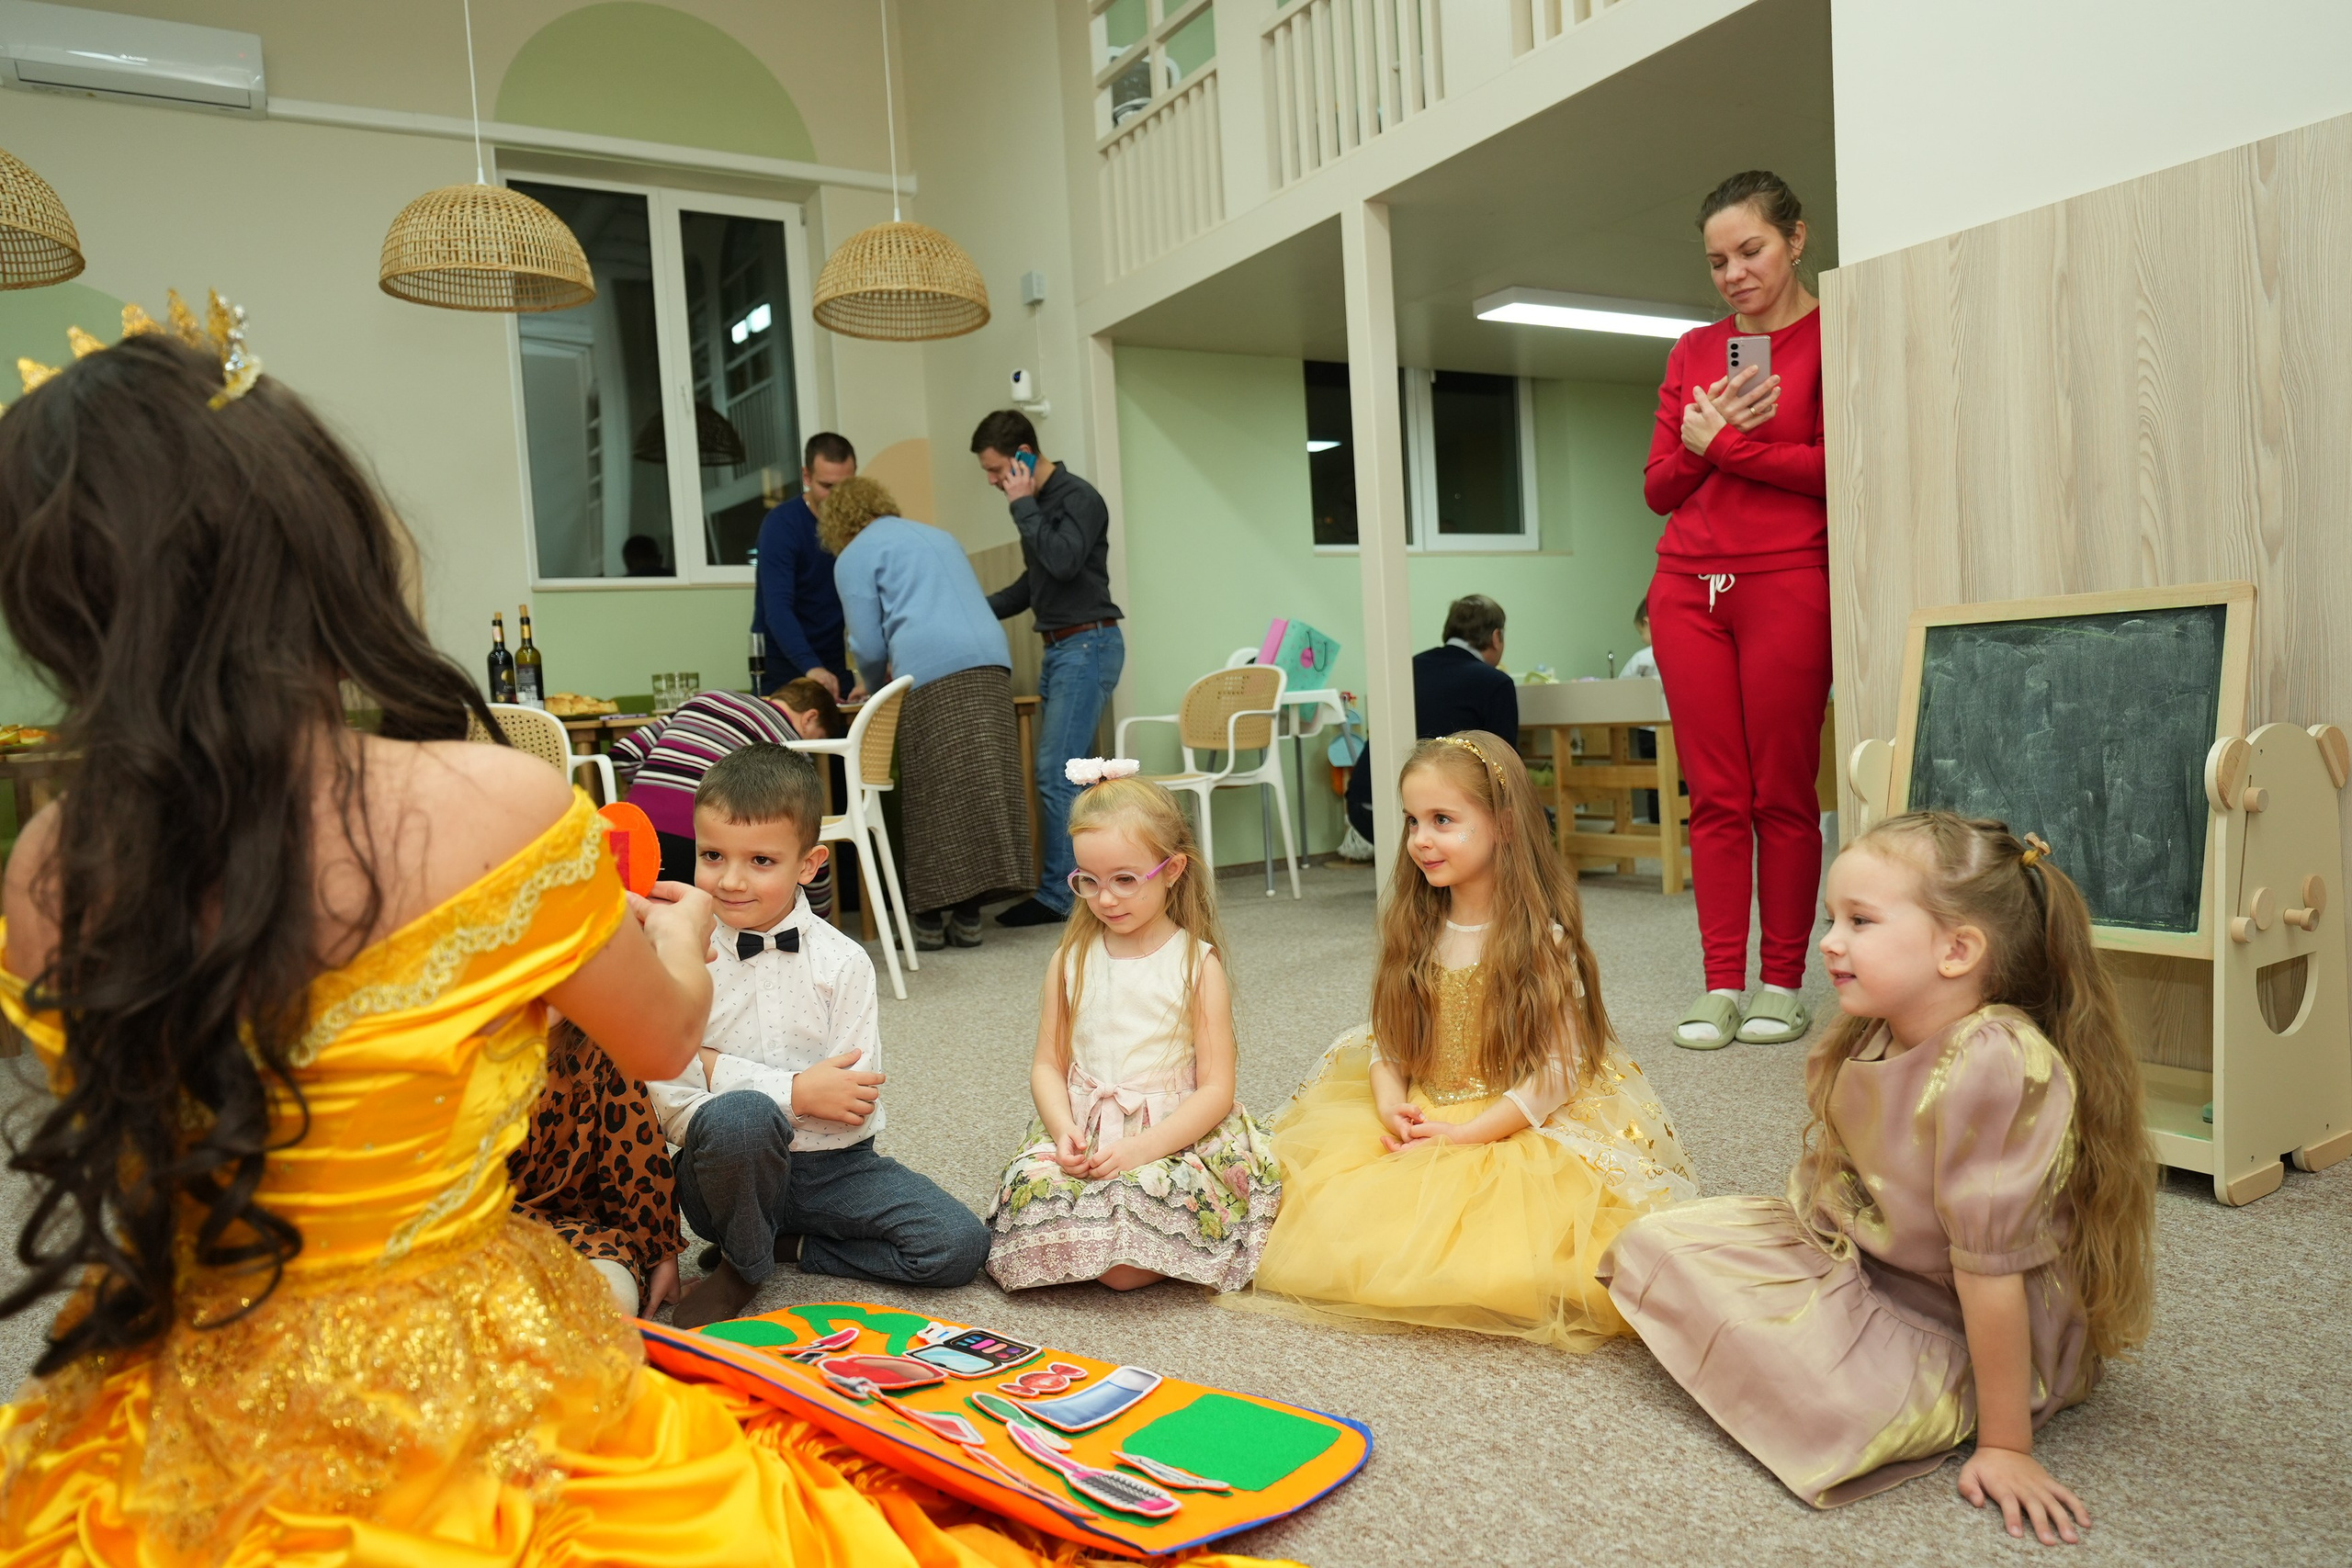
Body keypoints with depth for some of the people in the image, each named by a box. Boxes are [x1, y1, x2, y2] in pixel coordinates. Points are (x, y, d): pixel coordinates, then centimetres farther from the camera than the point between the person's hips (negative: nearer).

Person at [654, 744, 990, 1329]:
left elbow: (853, 1104, -12)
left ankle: (787, 1244, 4)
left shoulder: (843, 963, -7)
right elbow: (672, 1111, -10)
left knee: (960, 1245, -17)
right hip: (734, 1171, -1)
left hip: (833, 1167, 2)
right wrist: (796, 1092, -20)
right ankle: (742, 1262, -6)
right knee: (739, 1116, -36)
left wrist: (719, 1066, -15)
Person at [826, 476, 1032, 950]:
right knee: (984, 789, 2)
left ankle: (932, 919, 3)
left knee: (933, 798, -2)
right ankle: (967, 916, 4)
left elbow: (869, 646, 7)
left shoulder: (854, 557, 12)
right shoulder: (939, 536, 32)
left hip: (932, 674, -6)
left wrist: (876, 687, 29)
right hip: (991, 661, 6)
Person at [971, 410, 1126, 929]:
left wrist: (1023, 506, -14)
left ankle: (1056, 895, -6)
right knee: (1058, 774, 8)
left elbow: (1063, 562, -26)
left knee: (1056, 774, -11)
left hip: (1087, 646, -9)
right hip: (1059, 649, 9)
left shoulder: (1080, 498, -10)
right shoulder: (1039, 504, 16)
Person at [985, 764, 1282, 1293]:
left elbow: (1216, 1090, -7)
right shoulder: (1071, 960, 7)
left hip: (1176, 1133, -3)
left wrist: (1141, 1149, -20)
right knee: (1031, 1184, -25)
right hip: (1083, 1133, 4)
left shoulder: (1197, 963, -4)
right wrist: (1064, 1132, -13)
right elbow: (1047, 1065, 8)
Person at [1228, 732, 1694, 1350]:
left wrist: (1468, 1134, -20)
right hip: (1415, 1119, 6)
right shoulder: (1414, 930, 3)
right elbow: (1387, 1038, 5)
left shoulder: (1543, 939, -14)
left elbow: (1557, 1070, -15)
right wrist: (1391, 1108, -14)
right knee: (1333, 1199, -10)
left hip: (1523, 1128, -5)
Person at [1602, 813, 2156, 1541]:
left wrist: (2004, 1445, -24)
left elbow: (1989, 1268, -30)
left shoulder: (1990, 1065, -33)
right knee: (1656, 1240, -2)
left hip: (1961, 1335, -6)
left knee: (1842, 1408, -33)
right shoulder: (1874, 1038, -7)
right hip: (1858, 1253, 6)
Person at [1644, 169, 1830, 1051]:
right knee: (1715, 795, 2)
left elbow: (1834, 470, -9)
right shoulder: (1693, 351, 17)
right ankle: (1721, 985, 6)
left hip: (1788, 581, -4)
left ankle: (1783, 983, 8)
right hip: (1689, 584, 4)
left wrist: (1725, 441, -6)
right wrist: (1699, 443, -3)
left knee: (1783, 793, -1)